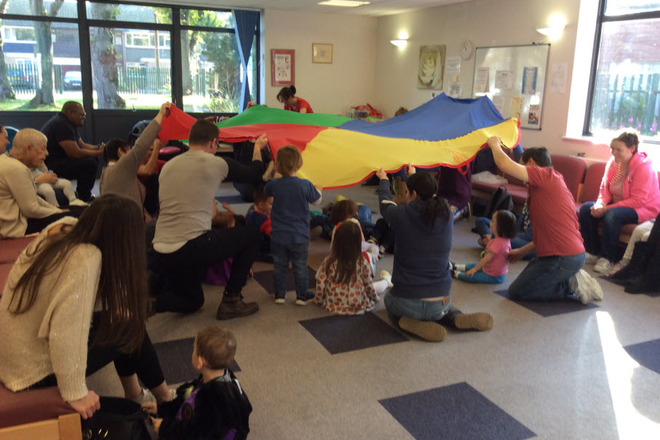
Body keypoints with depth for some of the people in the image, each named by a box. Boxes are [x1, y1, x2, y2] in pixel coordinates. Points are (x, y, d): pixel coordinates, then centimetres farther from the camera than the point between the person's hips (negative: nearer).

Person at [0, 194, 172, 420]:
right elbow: (66, 333, -34)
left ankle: (134, 396, 29)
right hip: (35, 368, -8)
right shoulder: (87, 258, -32)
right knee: (129, 326, 2)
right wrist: (75, 394, -24)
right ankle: (164, 398, 26)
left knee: (120, 315, 12)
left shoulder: (63, 227, -8)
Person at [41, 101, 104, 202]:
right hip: (50, 166, -11)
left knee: (93, 158, 10)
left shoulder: (68, 124, 15)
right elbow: (75, 153, -24)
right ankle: (84, 199, -9)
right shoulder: (61, 125, -20)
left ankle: (86, 196, 14)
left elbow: (82, 145, 18)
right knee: (90, 163, -23)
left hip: (59, 160, 11)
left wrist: (99, 148, 2)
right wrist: (98, 152, -16)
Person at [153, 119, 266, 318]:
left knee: (192, 301, 29)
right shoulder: (215, 163, -2)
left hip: (160, 253, 7)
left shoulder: (168, 166, 15)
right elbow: (255, 171, 14)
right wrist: (258, 148, 34)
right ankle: (230, 301, 14)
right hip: (191, 248, -7)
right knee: (251, 235, 14)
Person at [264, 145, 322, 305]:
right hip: (299, 236, -2)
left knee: (279, 265, 14)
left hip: (278, 236, 2)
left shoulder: (274, 184, -8)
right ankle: (302, 295, 19)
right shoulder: (305, 185, -14)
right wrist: (318, 190, 23)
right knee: (300, 266, 10)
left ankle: (279, 294, 22)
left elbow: (266, 191, 15)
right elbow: (317, 201, 1)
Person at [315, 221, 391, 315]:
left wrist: (318, 300, 11)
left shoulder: (328, 262, -15)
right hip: (359, 307, -1)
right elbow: (369, 286, -8)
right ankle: (386, 281, 59)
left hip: (333, 306, 1)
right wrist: (375, 298, 13)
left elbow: (320, 284, -8)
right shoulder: (362, 262, -18)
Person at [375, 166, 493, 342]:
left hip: (407, 304, -4)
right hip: (440, 304, 4)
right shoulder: (446, 215, -4)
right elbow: (428, 197, 19)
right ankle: (456, 317, 8)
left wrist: (383, 180, 32)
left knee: (388, 297, 32)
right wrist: (414, 177, 39)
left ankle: (407, 322, 0)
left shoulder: (402, 215, -14)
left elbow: (385, 203, 11)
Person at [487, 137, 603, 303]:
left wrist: (494, 144, -1)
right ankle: (571, 280, 10)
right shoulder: (554, 181, 19)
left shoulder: (545, 175, -11)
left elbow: (505, 165, -22)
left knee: (516, 292, 2)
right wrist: (522, 251, 25)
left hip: (562, 258, -10)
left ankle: (570, 285, -1)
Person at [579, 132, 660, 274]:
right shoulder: (613, 161, -1)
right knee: (586, 208, -13)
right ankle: (593, 252, -4)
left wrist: (607, 208, -29)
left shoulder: (643, 167, -21)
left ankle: (608, 259, -22)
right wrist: (600, 204, -17)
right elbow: (605, 188, 6)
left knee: (611, 215, -36)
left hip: (644, 209, -7)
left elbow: (637, 201, -26)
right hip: (617, 205, 8)